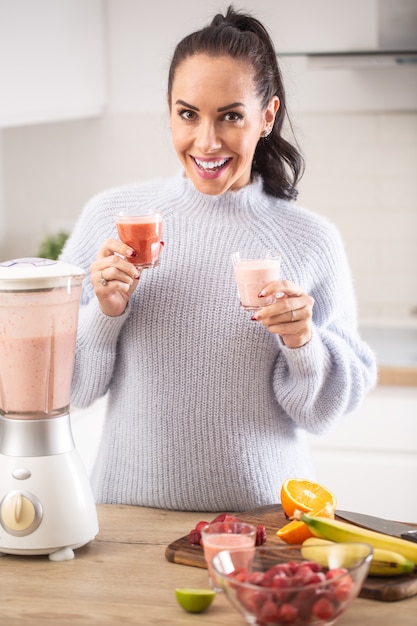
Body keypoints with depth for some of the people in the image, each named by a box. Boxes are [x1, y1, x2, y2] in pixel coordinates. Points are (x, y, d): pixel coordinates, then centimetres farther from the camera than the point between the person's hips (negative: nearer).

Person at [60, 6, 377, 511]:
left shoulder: (312, 241, -3)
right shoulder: (109, 216, -2)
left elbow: (325, 412, 3)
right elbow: (72, 388, 3)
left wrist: (303, 345, -14)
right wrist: (105, 313, -13)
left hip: (262, 510, 0)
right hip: (131, 509, 1)